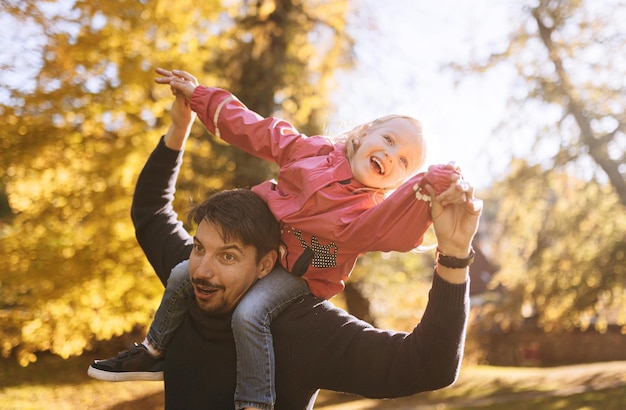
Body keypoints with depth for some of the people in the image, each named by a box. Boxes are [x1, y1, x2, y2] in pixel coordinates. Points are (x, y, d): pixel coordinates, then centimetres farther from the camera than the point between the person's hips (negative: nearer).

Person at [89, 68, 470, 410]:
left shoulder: (371, 208, -17)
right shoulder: (315, 150, -4)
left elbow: (393, 228, -40)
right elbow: (256, 131, 4)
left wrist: (426, 189, -58)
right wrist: (199, 96, 8)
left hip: (298, 272, -6)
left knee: (249, 314, -30)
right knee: (183, 276, 7)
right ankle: (153, 354, 28)